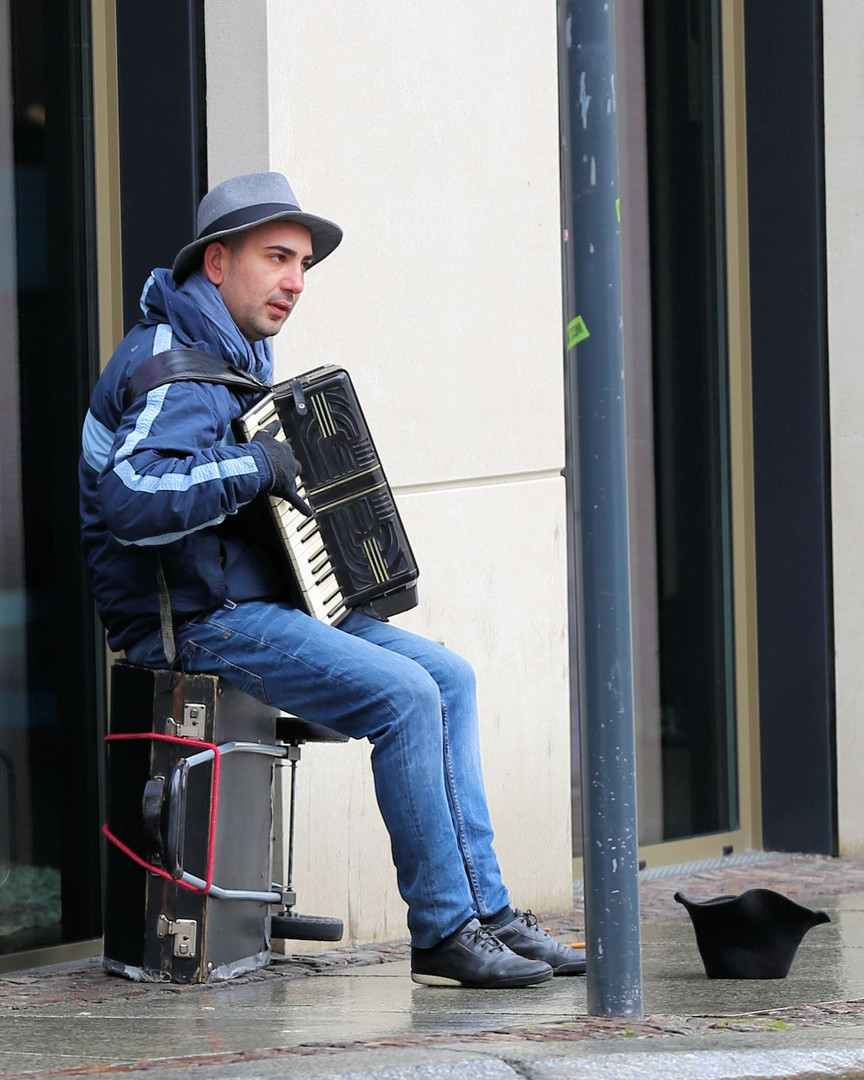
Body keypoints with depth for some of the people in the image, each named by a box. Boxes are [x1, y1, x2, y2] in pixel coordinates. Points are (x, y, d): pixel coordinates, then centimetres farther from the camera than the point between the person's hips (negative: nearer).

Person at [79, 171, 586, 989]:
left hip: (260, 601, 11)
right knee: (406, 696, -21)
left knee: (451, 677, 5)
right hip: (195, 621, -11)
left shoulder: (240, 357, 15)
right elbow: (131, 498, -34)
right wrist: (255, 468, -28)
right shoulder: (173, 362, -17)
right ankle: (444, 932, -11)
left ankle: (487, 912, 4)